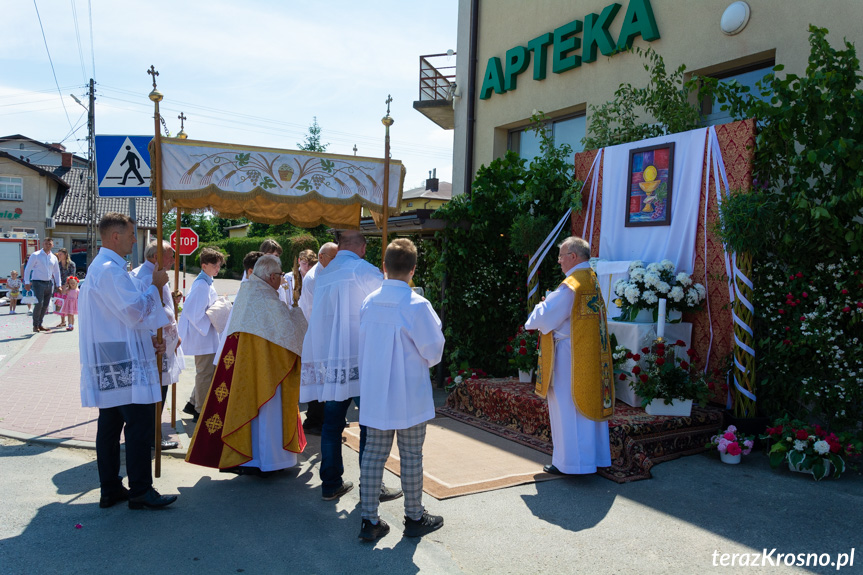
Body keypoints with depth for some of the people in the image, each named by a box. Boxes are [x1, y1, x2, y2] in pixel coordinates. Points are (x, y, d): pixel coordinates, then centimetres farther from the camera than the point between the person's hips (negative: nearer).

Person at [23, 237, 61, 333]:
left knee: (45, 305, 7)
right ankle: (35, 325, -2)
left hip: (49, 283, 5)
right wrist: (27, 282, -8)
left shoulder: (54, 258, 12)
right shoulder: (35, 255, -1)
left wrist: (58, 285, 16)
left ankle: (39, 324, 18)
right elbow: (28, 269, -2)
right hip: (38, 283, -5)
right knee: (39, 303, -14)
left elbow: (56, 272, 20)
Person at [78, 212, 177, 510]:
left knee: (111, 424, 13)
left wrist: (146, 339, 19)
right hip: (124, 363, -11)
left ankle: (110, 490, 21)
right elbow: (135, 311, -20)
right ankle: (140, 491, 1)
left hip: (110, 364, 11)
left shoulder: (100, 267, 19)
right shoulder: (110, 270, -16)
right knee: (140, 423, -5)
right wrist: (154, 286, -7)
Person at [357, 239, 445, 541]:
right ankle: (415, 518, 24)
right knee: (411, 456, 9)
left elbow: (365, 344, 9)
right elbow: (434, 352, -11)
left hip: (374, 394, 4)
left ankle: (369, 521, 18)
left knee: (373, 454, 11)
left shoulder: (369, 302, 0)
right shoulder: (417, 305, -16)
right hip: (409, 396, -4)